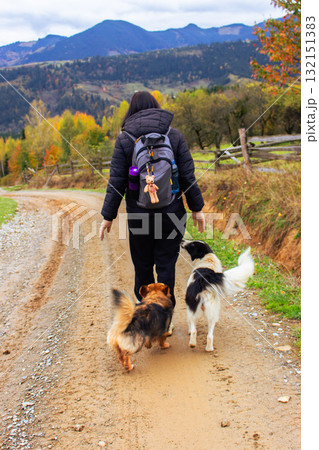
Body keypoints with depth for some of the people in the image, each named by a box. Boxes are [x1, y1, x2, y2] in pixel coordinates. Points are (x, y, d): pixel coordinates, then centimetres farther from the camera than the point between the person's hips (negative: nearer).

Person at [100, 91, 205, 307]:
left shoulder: (124, 139, -3)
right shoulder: (174, 135, -1)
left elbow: (117, 182, -5)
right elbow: (188, 176, -2)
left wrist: (108, 216, 1)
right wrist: (197, 208, 5)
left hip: (139, 214, 0)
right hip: (171, 212, 0)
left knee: (142, 263, 17)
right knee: (166, 264, 8)